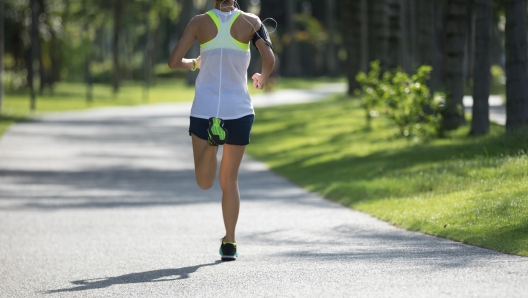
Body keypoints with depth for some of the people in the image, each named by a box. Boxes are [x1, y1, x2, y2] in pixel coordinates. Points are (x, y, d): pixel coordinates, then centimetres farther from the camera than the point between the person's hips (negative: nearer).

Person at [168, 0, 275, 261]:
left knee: (205, 182, 7)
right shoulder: (250, 22, -2)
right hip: (238, 111, 0)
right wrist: (262, 79, 11)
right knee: (230, 181, 15)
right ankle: (229, 244, 11)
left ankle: (210, 141, -22)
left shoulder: (200, 22, 0)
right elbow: (269, 59, -11)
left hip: (203, 111, 0)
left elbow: (174, 62, -3)